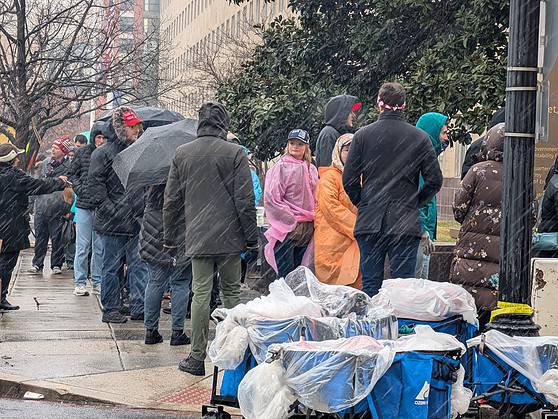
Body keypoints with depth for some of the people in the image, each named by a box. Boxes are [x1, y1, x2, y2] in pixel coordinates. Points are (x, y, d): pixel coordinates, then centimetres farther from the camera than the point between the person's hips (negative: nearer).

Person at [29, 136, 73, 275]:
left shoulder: (69, 166, -5)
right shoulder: (45, 163, 14)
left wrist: (68, 208, -9)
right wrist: (36, 203, 18)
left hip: (57, 208, -5)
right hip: (41, 207, 5)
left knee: (57, 238, 1)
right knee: (40, 237, 6)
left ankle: (56, 265, 10)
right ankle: (37, 264, 11)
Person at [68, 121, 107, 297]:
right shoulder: (83, 153, 5)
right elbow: (73, 174, 12)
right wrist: (81, 190, -2)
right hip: (84, 205, 1)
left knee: (100, 247, 6)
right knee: (83, 246, 2)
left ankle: (97, 282, 14)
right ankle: (80, 282, 7)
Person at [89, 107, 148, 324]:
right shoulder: (103, 153, -4)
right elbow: (95, 184, -9)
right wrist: (109, 210, -16)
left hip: (137, 221, 5)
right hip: (113, 224, -5)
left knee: (140, 265, 2)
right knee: (112, 267, 3)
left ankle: (139, 308, 6)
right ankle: (110, 309, 10)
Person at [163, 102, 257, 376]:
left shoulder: (181, 154, 4)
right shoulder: (235, 153, -5)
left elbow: (171, 201, 8)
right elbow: (245, 201, -6)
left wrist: (170, 239, 15)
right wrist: (251, 240, 1)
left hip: (197, 238, 1)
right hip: (229, 239, -1)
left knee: (201, 294, 2)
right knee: (231, 292, 11)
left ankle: (197, 358, 2)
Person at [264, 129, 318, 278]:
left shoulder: (311, 170, 13)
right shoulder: (281, 168, -5)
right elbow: (271, 199, -10)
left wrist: (311, 223, 6)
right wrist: (292, 221, -13)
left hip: (306, 229, 6)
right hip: (286, 230, -6)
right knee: (286, 276, -8)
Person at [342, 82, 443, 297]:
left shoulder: (362, 135, 0)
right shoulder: (419, 137, 0)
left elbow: (349, 180, 0)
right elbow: (435, 180, -1)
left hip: (369, 222, 1)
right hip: (406, 223, -1)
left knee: (370, 285, 5)